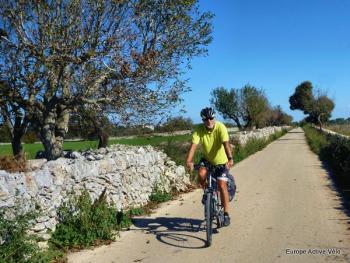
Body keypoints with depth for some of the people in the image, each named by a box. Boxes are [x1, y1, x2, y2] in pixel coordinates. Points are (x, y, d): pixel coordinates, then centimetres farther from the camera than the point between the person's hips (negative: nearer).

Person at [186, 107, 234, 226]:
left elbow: (226, 143, -38)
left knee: (222, 185, -11)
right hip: (207, 159, 2)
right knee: (201, 174, -26)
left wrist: (230, 158, -53)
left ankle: (226, 214, 4)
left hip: (221, 161, -2)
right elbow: (193, 145, -29)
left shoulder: (221, 127, -25)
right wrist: (189, 161, -44)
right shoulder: (199, 129, -19)